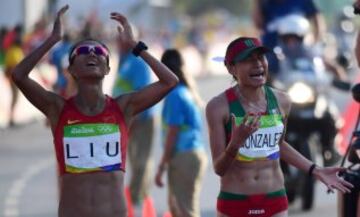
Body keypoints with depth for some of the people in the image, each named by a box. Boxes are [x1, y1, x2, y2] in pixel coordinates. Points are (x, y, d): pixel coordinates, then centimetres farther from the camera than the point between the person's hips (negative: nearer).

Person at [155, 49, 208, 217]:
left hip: (184, 157, -10)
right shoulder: (187, 92, 11)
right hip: (195, 152, 10)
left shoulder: (174, 96, -15)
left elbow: (172, 135, -17)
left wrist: (161, 167, -12)